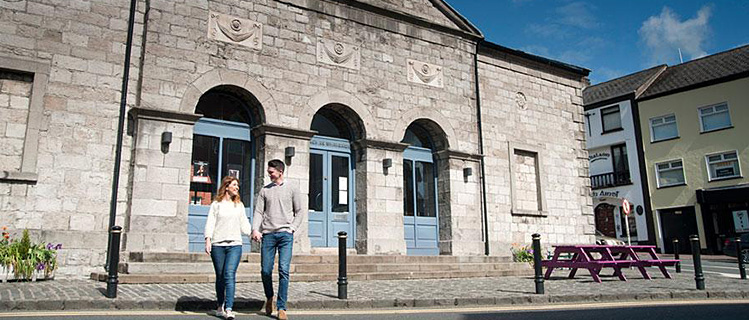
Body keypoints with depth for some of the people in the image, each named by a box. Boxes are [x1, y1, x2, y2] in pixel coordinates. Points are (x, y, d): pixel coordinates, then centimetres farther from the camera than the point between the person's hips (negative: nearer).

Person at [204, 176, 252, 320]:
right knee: (220, 276, 7)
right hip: (218, 244, 0)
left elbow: (244, 224, 16)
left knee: (230, 274, -14)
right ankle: (220, 306, 23)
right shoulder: (216, 204, 6)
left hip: (235, 244, 1)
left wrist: (253, 232, 2)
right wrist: (208, 240, -9)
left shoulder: (239, 205, 14)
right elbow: (210, 223, 2)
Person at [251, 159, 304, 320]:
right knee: (265, 270, 2)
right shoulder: (264, 190, 13)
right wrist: (255, 229, -7)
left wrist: (292, 228, -3)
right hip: (268, 234, 2)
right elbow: (258, 212, 8)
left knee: (284, 271, -8)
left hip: (285, 234, -2)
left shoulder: (292, 189, 8)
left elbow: (299, 211, 10)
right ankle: (269, 298, 29)